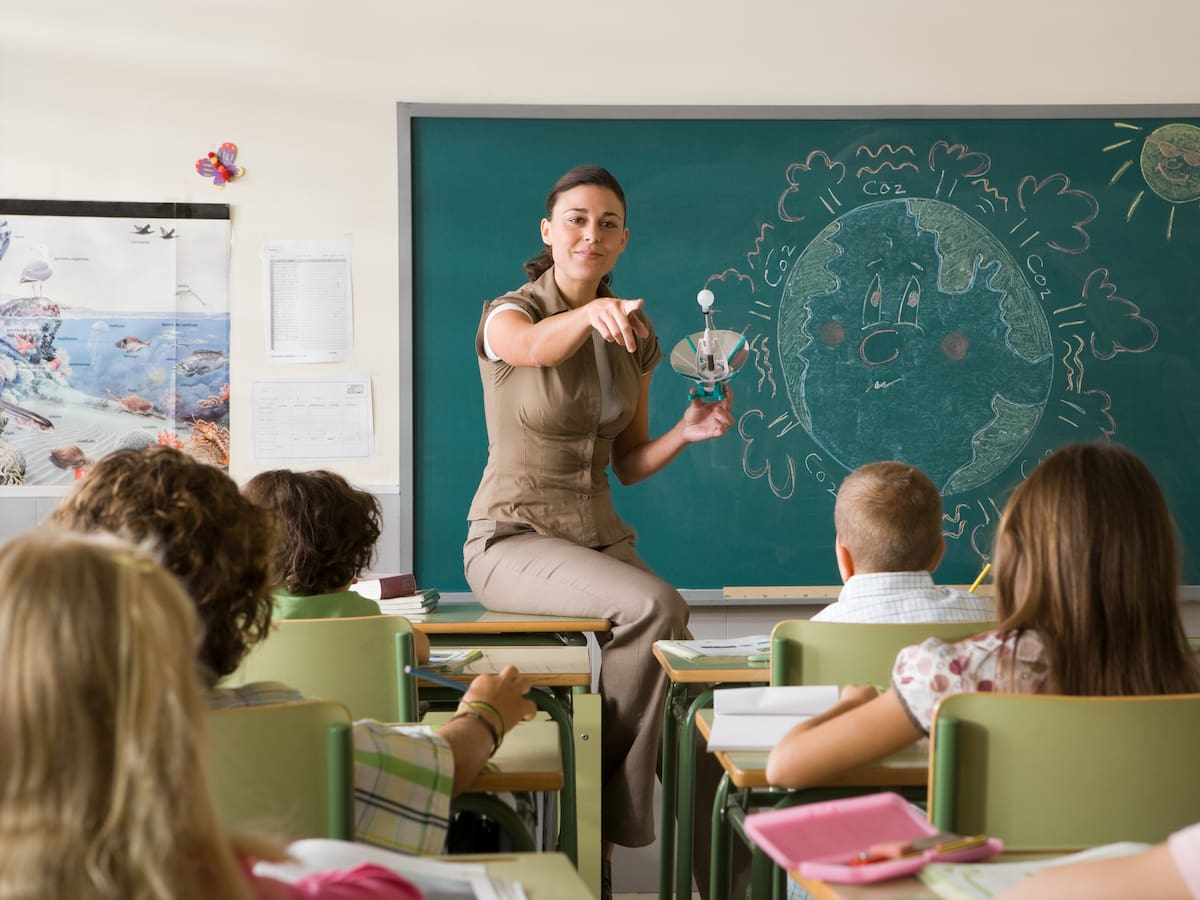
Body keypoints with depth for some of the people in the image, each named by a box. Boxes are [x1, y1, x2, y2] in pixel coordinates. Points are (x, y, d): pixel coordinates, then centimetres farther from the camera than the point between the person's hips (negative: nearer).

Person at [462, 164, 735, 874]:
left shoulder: (635, 337, 9)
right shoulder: (508, 315, -8)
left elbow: (628, 464, 13)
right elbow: (535, 345, -36)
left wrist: (686, 433, -6)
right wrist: (592, 312, -57)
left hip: (600, 538, 5)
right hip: (514, 539, -5)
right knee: (654, 606, -31)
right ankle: (605, 817, -16)